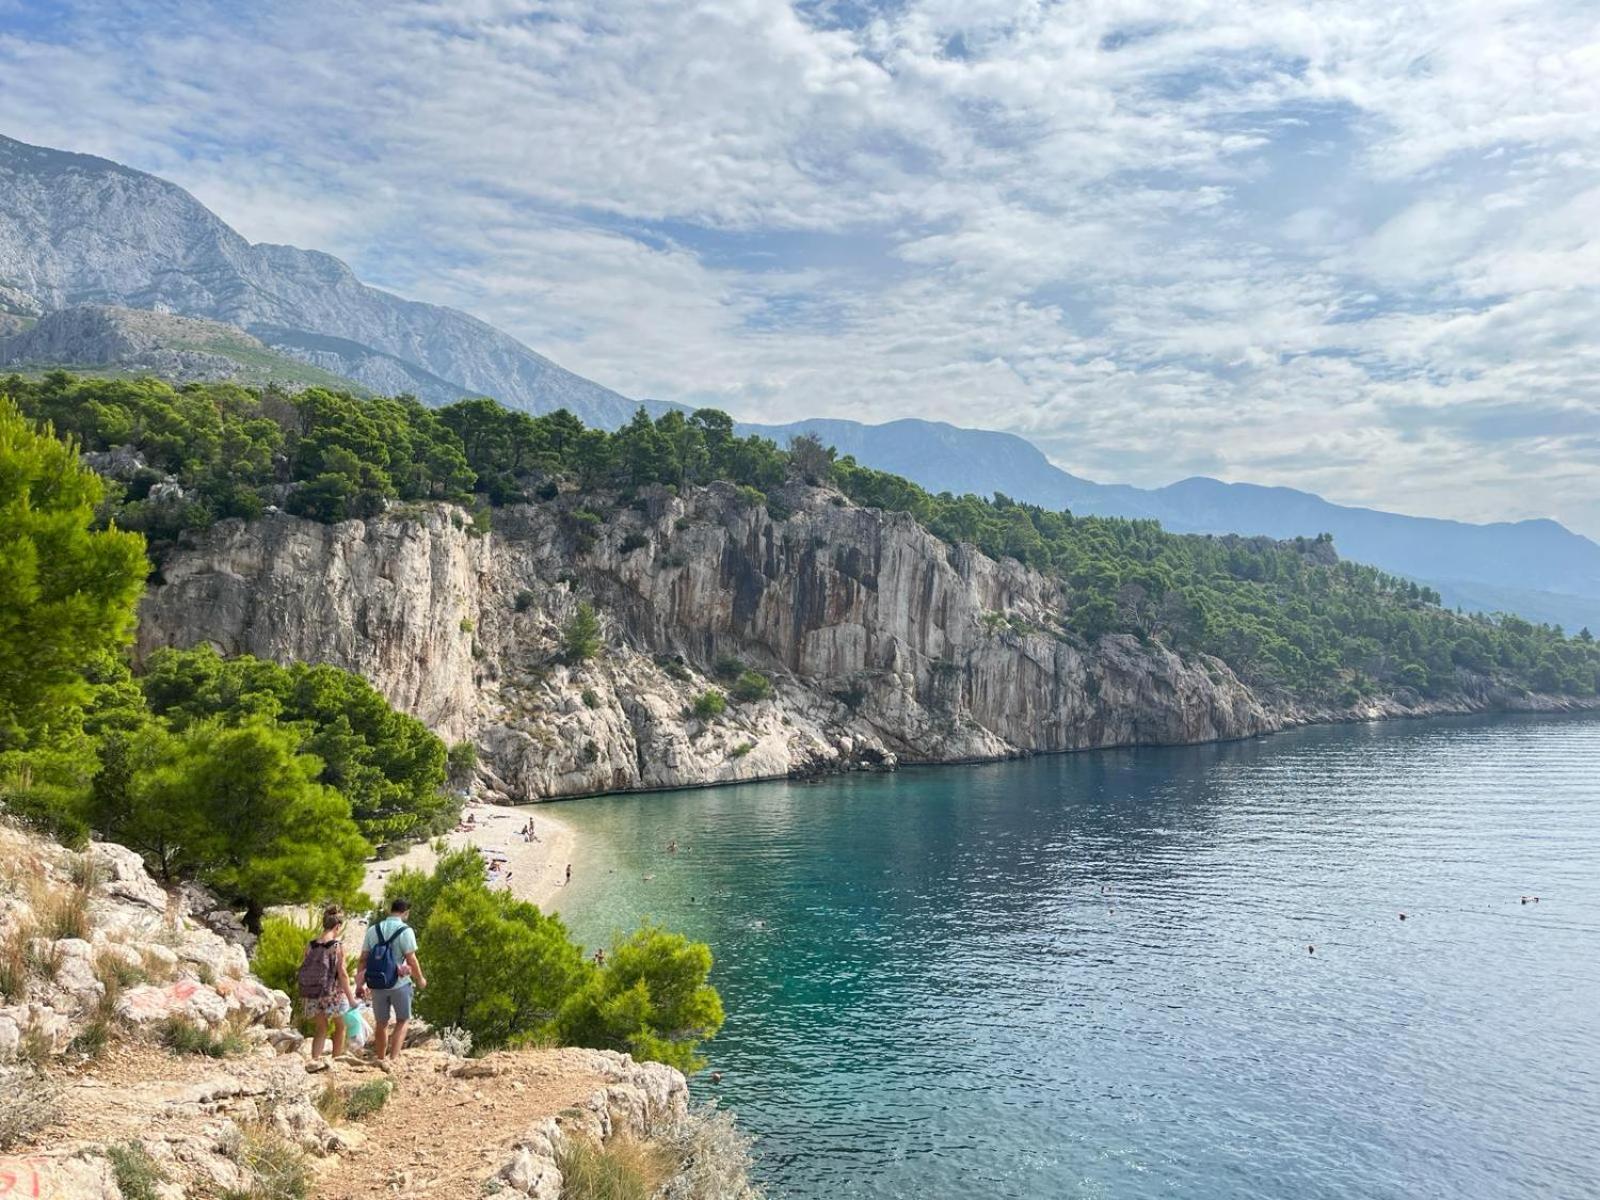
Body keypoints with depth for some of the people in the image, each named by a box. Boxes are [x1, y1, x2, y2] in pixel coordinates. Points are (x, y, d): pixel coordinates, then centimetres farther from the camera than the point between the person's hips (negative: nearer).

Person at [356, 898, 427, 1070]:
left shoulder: (373, 930, 1)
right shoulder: (405, 931, -13)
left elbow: (363, 959, 3)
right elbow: (411, 960, -14)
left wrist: (360, 984, 12)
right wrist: (420, 979, 1)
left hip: (377, 985, 4)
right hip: (399, 984, -4)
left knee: (381, 1023, 19)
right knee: (403, 1020, 14)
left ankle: (381, 1059, 29)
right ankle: (393, 1058, 3)